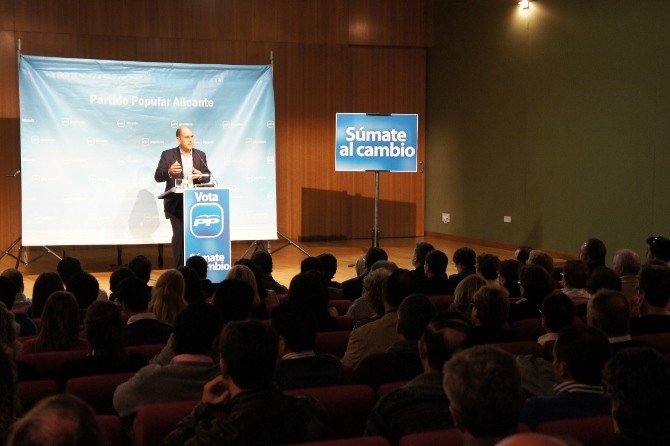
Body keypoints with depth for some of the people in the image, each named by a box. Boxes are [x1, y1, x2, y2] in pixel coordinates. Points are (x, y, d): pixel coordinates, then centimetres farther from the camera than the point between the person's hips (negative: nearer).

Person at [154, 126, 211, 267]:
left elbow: (208, 176, 10)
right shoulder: (168, 155, -2)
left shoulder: (200, 155, 9)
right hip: (176, 204, -3)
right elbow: (157, 177, -8)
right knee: (179, 235, -6)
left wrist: (200, 175, -14)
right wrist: (169, 172, -29)